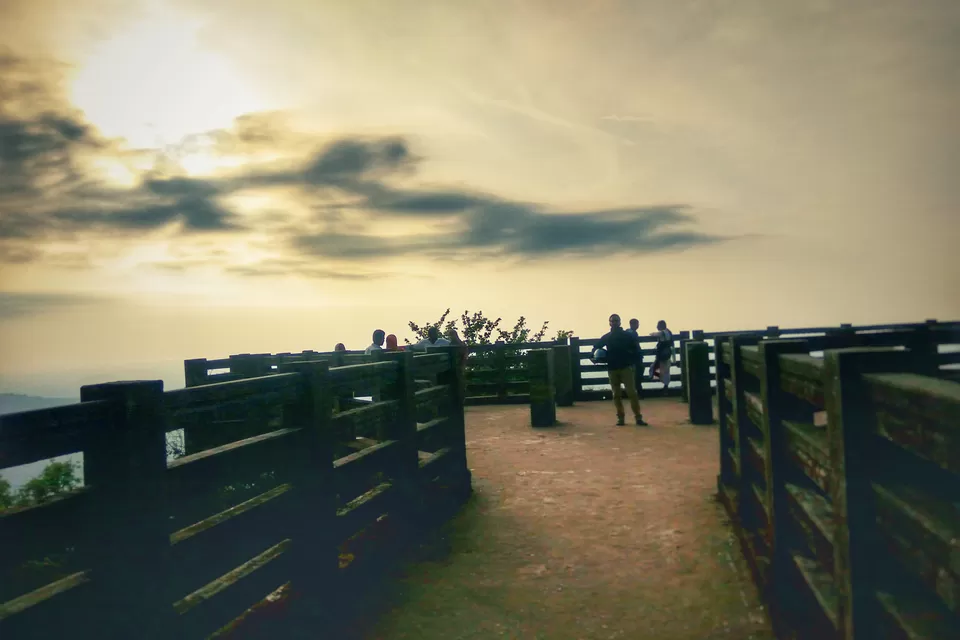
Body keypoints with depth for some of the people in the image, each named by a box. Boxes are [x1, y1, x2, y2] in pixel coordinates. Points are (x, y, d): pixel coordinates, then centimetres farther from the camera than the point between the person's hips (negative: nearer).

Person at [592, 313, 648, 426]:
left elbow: (636, 349, 1)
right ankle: (620, 417, 12)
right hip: (612, 369, 3)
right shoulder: (606, 337, 7)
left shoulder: (627, 336, 1)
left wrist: (632, 361, -10)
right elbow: (596, 347, 15)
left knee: (632, 392, -9)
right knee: (616, 395, 5)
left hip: (626, 367, -2)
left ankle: (638, 417, -7)